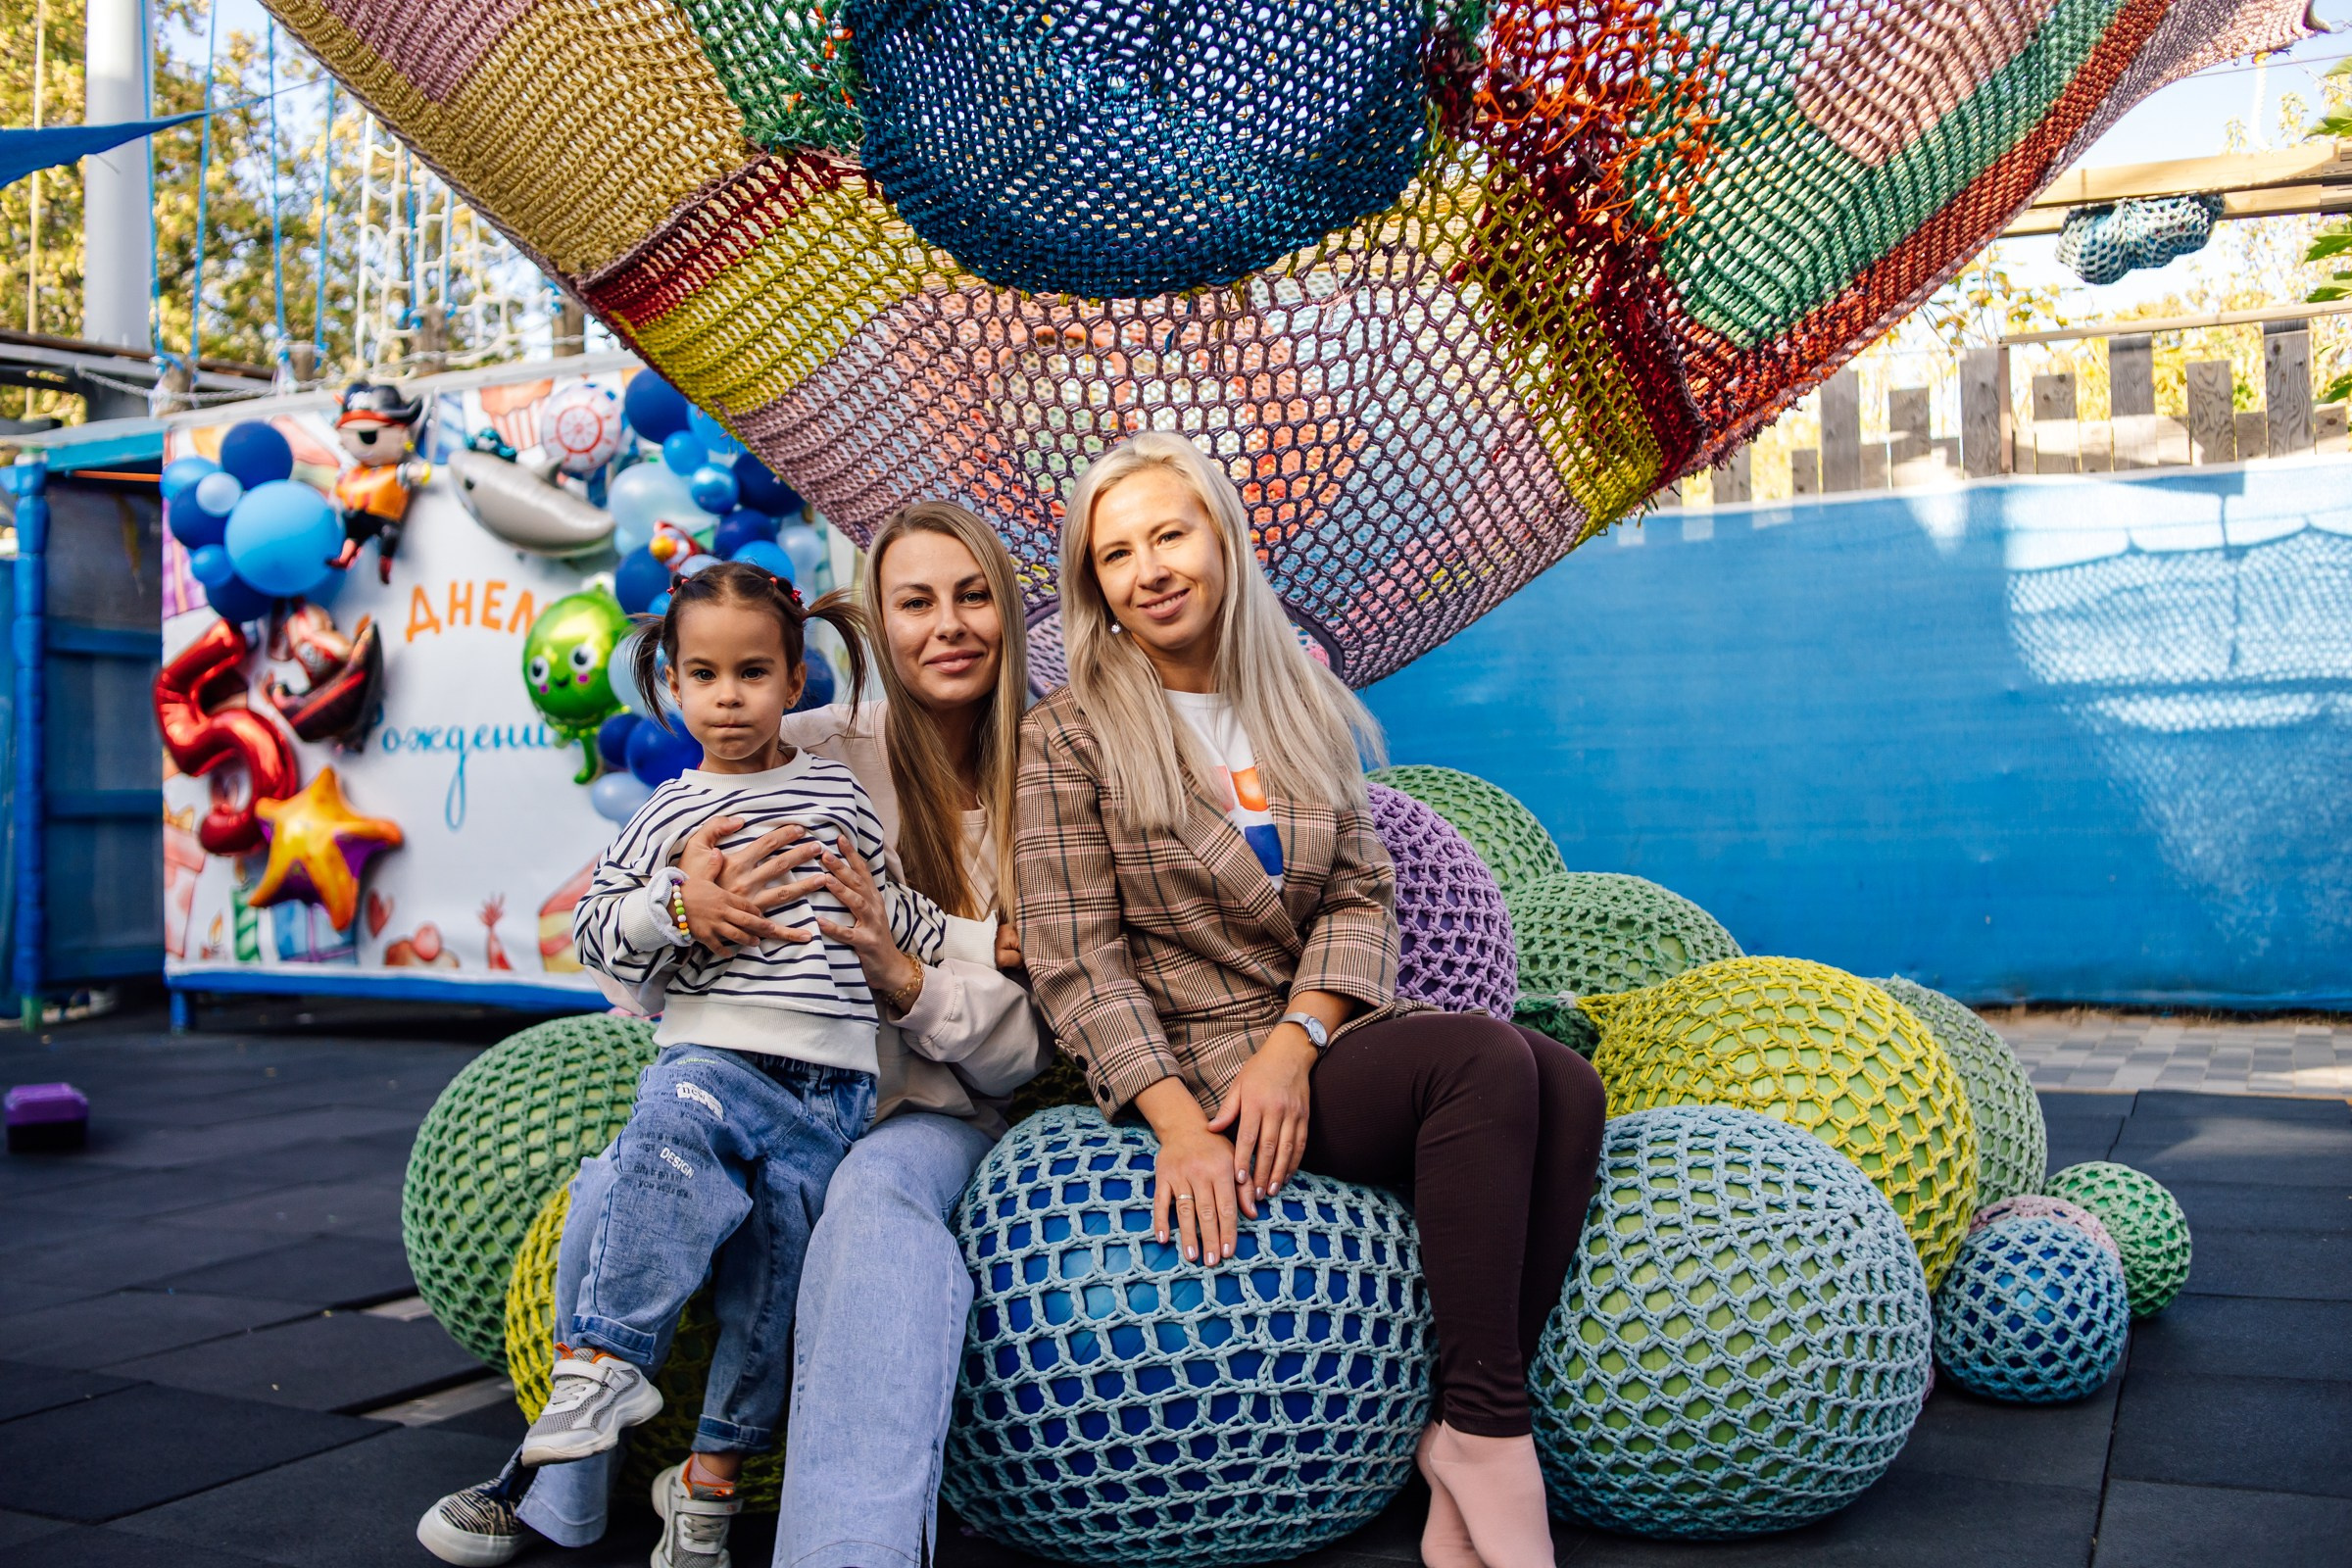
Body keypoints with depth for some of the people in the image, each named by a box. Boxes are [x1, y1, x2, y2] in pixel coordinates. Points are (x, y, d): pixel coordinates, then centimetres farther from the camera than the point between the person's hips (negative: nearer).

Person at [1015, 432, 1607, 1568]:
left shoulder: (1301, 714, 13)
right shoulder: (1068, 737, 0)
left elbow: (1363, 896, 6)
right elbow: (1077, 962, -7)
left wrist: (1295, 1040, -13)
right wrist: (1179, 1123, -21)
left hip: (1321, 1043, 5)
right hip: (1188, 1068, -5)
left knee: (1567, 1086, -23)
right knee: (1491, 1063, -27)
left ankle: (1461, 1471, -17)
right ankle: (1487, 1435, -17)